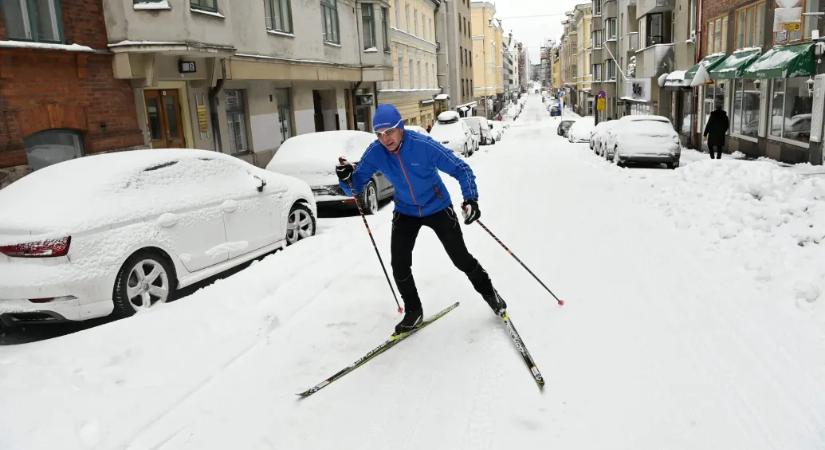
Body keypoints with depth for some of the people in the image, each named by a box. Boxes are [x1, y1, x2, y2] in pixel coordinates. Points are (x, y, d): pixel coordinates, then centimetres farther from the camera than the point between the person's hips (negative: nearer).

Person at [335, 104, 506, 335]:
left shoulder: (424, 145, -29)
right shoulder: (375, 152, -19)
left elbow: (460, 169, -24)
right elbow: (356, 186, -11)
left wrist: (471, 199, -38)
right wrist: (347, 178, -35)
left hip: (438, 208, -3)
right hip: (405, 212, 3)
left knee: (461, 258, 5)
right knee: (399, 265, -3)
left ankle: (488, 291, 32)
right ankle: (413, 311, 19)